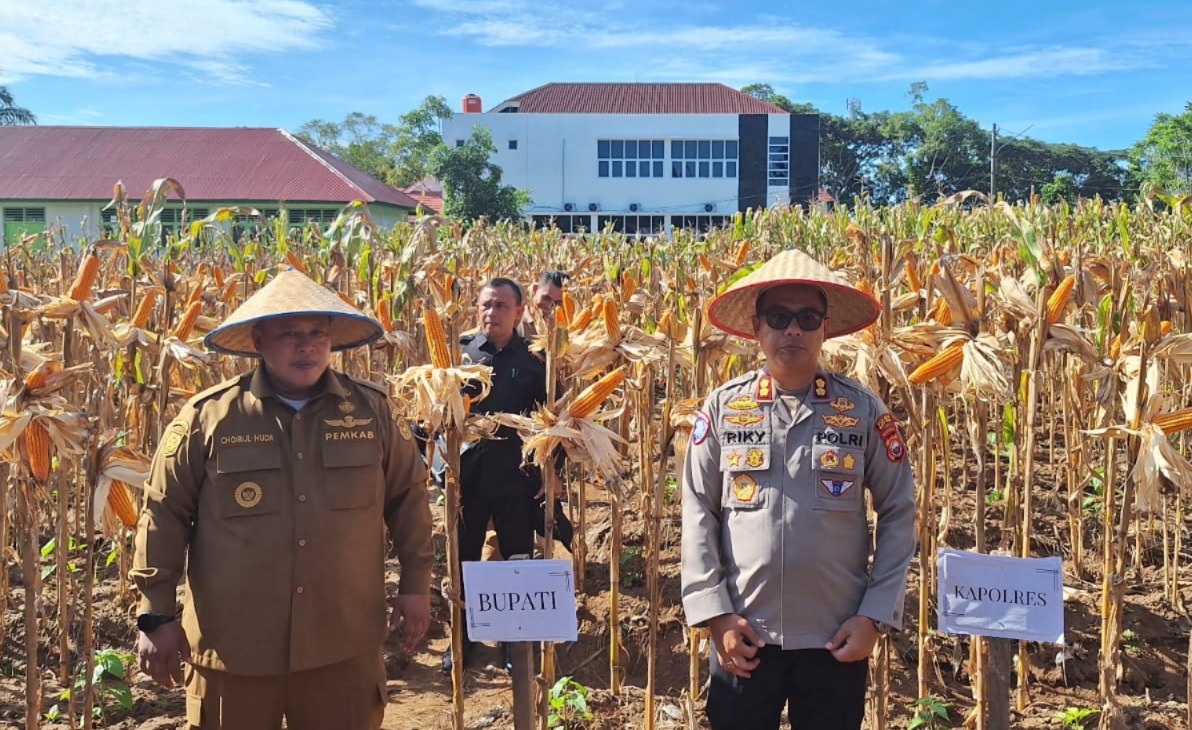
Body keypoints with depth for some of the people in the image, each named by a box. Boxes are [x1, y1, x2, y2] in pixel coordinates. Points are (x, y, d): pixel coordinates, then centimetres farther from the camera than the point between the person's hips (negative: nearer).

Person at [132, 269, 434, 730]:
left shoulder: (371, 411, 1)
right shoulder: (208, 416, -4)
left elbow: (407, 497, 10)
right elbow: (164, 514, 0)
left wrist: (415, 584, 9)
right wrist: (156, 615, -1)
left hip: (344, 646, 1)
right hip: (232, 646, -1)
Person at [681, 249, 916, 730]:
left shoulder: (864, 410, -1)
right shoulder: (723, 408, -1)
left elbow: (898, 513, 3)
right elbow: (698, 514, 0)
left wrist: (875, 615, -4)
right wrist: (715, 613, -6)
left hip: (838, 638, 0)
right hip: (743, 634, 0)